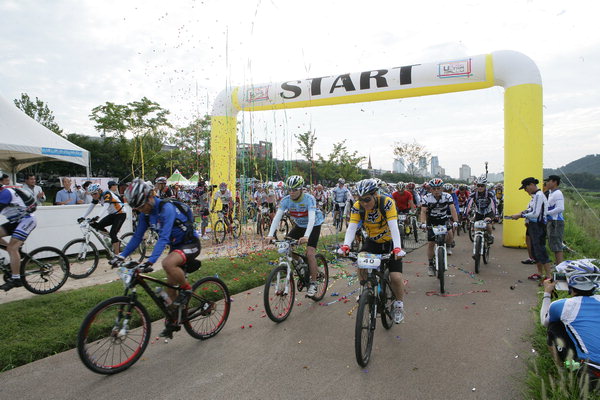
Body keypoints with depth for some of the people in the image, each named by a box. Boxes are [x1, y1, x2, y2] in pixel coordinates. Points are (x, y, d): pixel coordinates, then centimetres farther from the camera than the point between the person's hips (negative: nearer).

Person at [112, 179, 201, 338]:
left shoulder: (166, 208, -26)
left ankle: (187, 289, -9)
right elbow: (137, 237, 5)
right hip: (176, 246, 8)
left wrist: (150, 261, -43)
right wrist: (122, 255, -6)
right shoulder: (146, 213, -2)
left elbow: (164, 238, -35)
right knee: (170, 285, 8)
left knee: (168, 263, -36)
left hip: (190, 243, -8)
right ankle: (172, 322, 24)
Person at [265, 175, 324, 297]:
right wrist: (270, 234, -39)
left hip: (313, 226, -5)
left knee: (310, 253, -18)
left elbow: (312, 218, -40)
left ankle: (313, 283, -3)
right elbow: (277, 216, -25)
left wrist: (306, 236, -55)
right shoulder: (286, 200, -17)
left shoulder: (309, 199, -29)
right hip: (299, 226, 5)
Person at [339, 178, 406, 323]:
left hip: (390, 242, -3)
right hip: (372, 241, 3)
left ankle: (399, 305, 17)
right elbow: (352, 227, -25)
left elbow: (393, 226, -35)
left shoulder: (387, 203, -27)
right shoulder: (357, 207, -18)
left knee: (396, 277, -11)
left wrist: (397, 248, -48)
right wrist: (346, 246, -42)